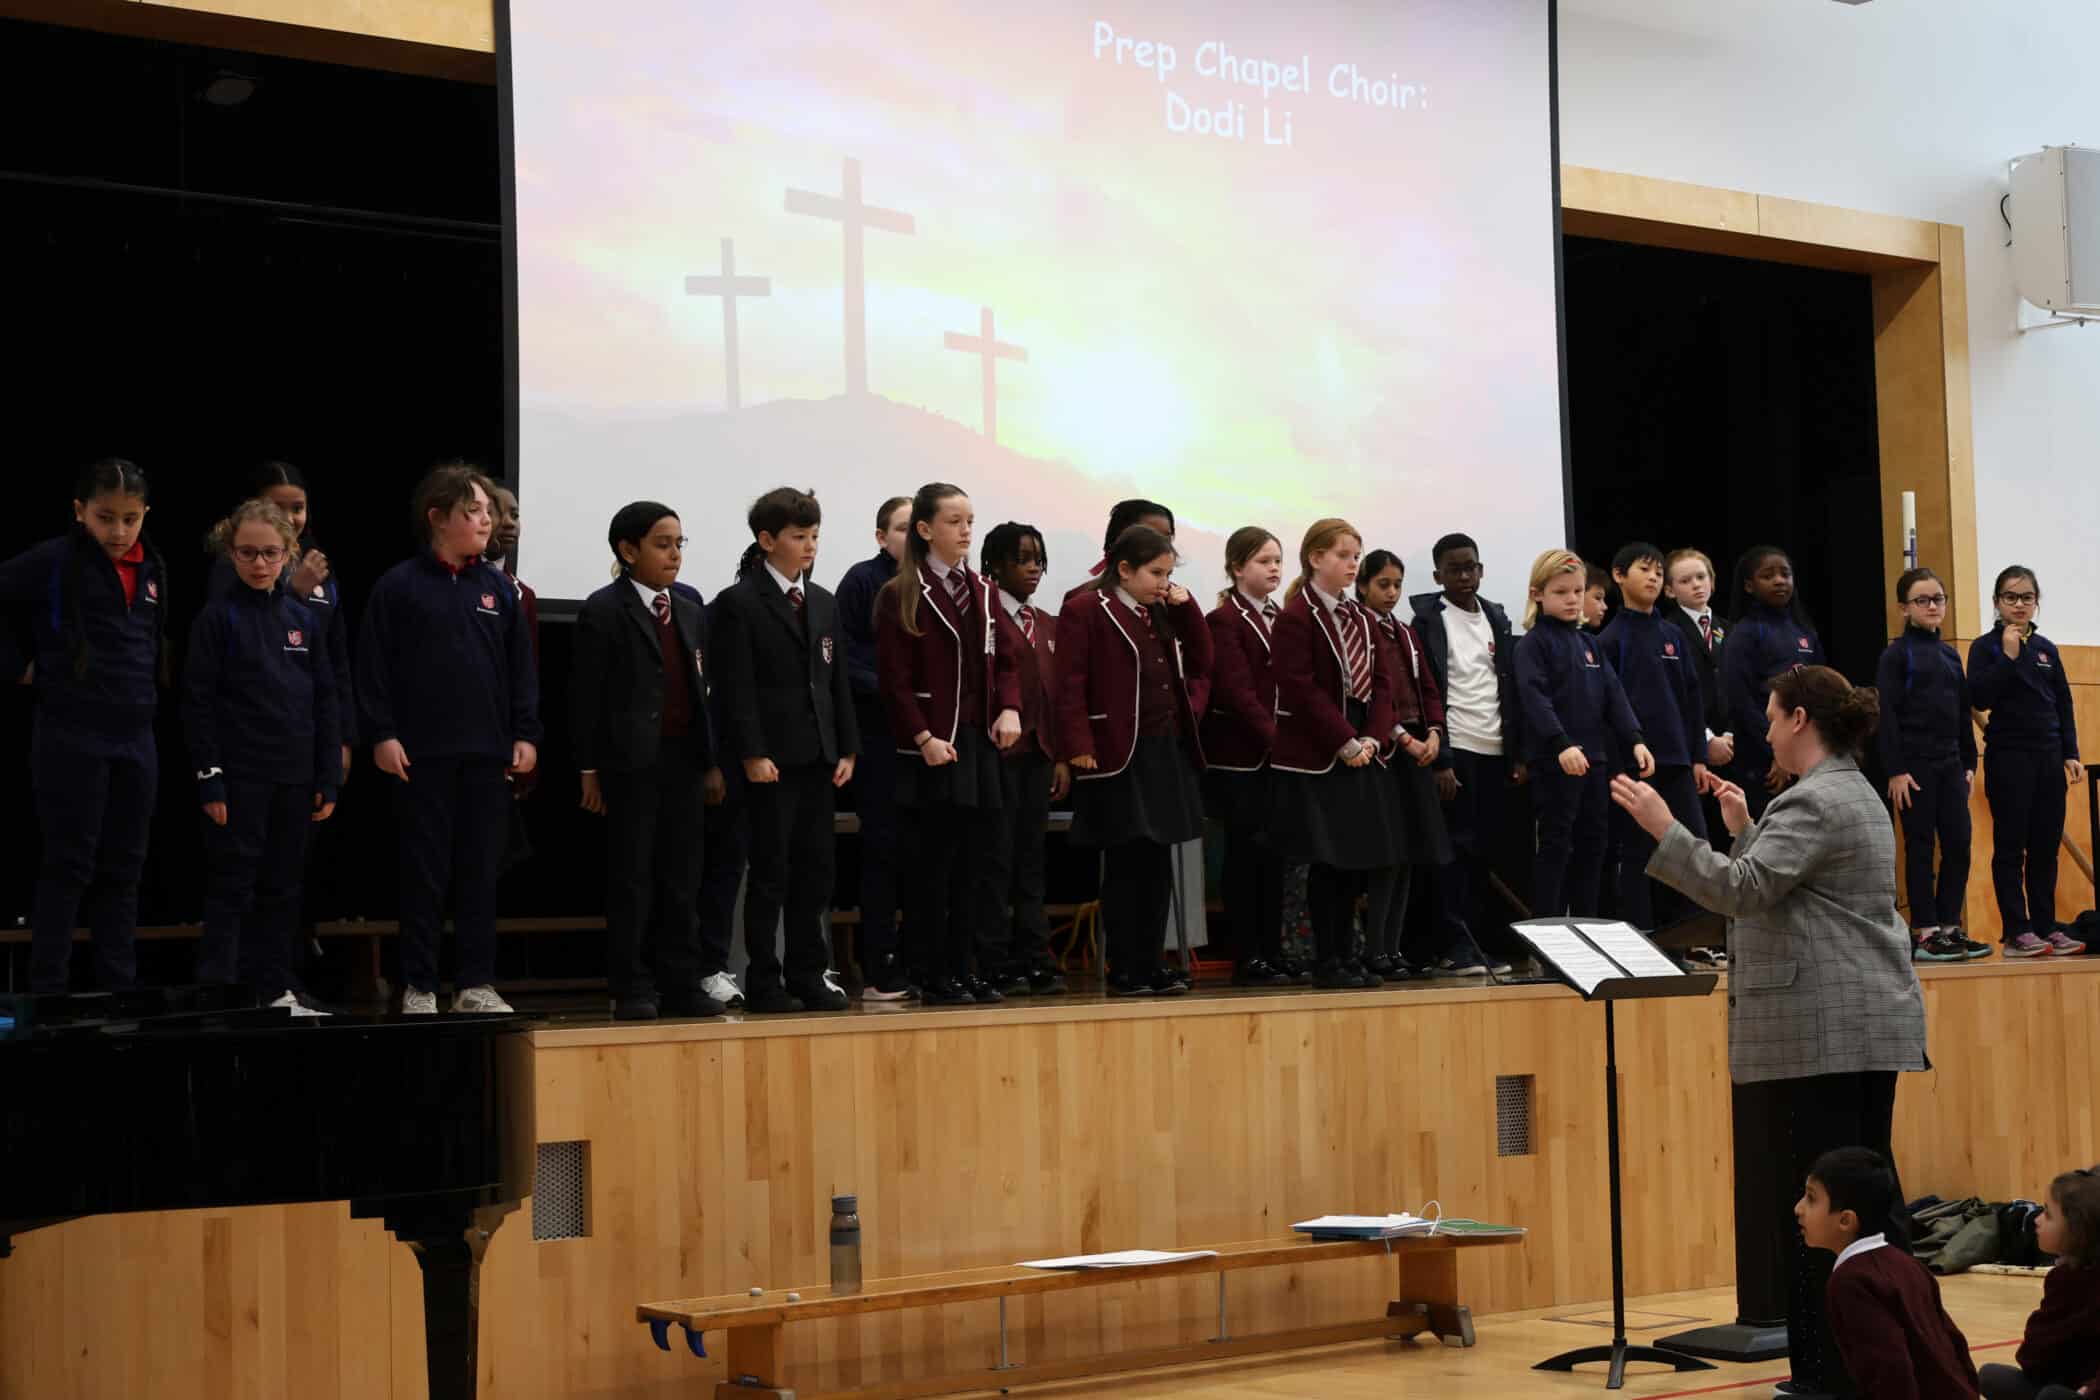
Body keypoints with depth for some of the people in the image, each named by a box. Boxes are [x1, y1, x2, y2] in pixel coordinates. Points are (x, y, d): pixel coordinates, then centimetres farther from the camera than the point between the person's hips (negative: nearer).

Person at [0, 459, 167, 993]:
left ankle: (119, 987, 15)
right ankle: (48, 987, 4)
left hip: (136, 737, 6)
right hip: (71, 737, -5)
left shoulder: (152, 568, 9)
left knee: (122, 869, 9)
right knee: (68, 866, -2)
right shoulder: (53, 562, -8)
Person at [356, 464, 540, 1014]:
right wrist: (381, 734, -8)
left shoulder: (498, 588, 10)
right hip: (422, 753, -3)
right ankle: (418, 986, 7)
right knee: (424, 872, 1)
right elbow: (374, 666, -2)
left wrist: (526, 735, 6)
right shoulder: (399, 586, -1)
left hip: (489, 752, 4)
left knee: (481, 873, 5)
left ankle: (477, 983, 12)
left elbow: (521, 667, 12)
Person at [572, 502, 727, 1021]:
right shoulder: (603, 611, -3)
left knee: (682, 879, 7)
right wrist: (590, 769, -9)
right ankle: (633, 989, 4)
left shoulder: (691, 613, 15)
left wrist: (712, 762, 12)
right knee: (632, 878, -1)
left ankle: (681, 984, 12)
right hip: (632, 760, -5)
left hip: (685, 759, 6)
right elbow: (586, 695, -5)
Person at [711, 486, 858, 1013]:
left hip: (817, 756, 6)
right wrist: (752, 753, -17)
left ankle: (808, 976, 15)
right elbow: (735, 688, -10)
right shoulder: (738, 603, -5)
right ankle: (764, 983, 4)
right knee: (770, 872, -2)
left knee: (816, 870, 7)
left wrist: (847, 747, 9)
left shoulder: (823, 603, 16)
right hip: (771, 760, -6)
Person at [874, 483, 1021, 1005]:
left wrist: (1010, 709, -4)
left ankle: (968, 971, 14)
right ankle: (936, 978, 6)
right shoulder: (900, 596, -6)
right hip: (934, 747, -6)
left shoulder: (983, 591, 13)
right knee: (935, 862, -1)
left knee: (974, 860, 7)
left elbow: (1003, 661, 14)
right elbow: (895, 680, -9)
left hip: (982, 743, 6)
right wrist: (924, 738, -17)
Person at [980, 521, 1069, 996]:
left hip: (1040, 753, 7)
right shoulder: (986, 614, -5)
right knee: (997, 860, -3)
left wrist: (1063, 757, 12)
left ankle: (1036, 961, 12)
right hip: (999, 750, -7)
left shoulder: (1048, 626, 18)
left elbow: (1059, 693, 16)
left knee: (1032, 860, 9)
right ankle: (997, 966, 1)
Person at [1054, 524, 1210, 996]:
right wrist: (1079, 746, -19)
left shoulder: (1162, 613, 15)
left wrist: (1185, 607, 5)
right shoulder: (1086, 610, -7)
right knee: (1125, 863, -2)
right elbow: (1071, 684, -12)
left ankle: (1149, 965, 15)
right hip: (1119, 756, -7)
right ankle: (1122, 971, 5)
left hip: (1168, 753, 7)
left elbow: (1201, 664, 13)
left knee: (1158, 862, 8)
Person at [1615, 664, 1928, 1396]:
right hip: (1871, 1028, 10)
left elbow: (1741, 891, -22)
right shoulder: (1856, 794, 19)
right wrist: (1744, 830, 25)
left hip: (1822, 1034, -10)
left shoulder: (1814, 802, -13)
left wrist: (1663, 828, -21)